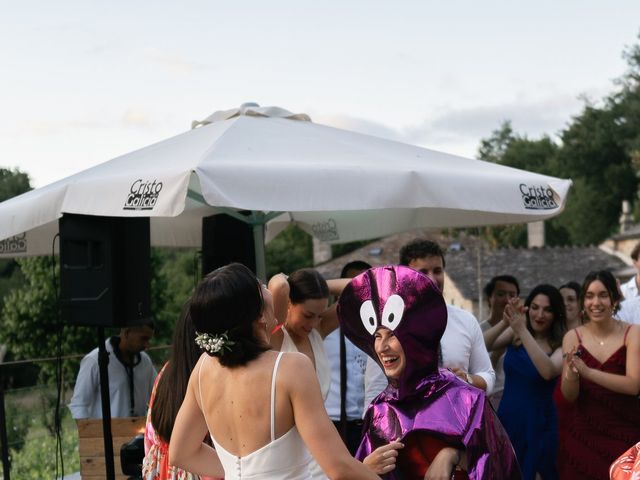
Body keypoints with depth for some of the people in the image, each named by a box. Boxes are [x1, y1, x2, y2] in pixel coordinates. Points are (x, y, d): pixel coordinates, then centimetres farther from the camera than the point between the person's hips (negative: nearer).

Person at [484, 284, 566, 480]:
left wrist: (522, 329, -34)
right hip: (507, 419, 3)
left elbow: (548, 372, -29)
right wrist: (505, 322, -31)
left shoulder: (561, 345, -8)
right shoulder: (515, 335, 0)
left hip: (538, 424, -3)